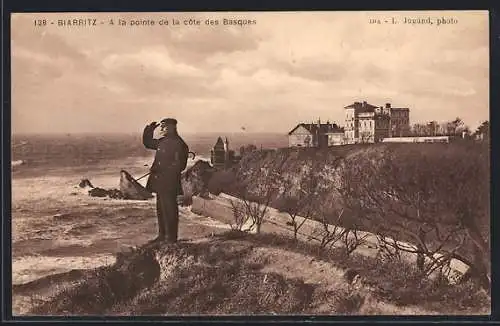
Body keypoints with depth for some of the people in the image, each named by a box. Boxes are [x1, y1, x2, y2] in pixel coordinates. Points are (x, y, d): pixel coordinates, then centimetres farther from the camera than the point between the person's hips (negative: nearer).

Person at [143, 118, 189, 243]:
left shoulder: (178, 144, -12)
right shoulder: (162, 142, 13)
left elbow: (179, 165, -17)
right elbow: (147, 142, 26)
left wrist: (160, 169, -18)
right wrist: (150, 128, 11)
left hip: (170, 184, -9)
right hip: (160, 182, 9)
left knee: (169, 210, -5)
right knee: (161, 209, 14)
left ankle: (171, 238, 2)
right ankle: (162, 235, 24)